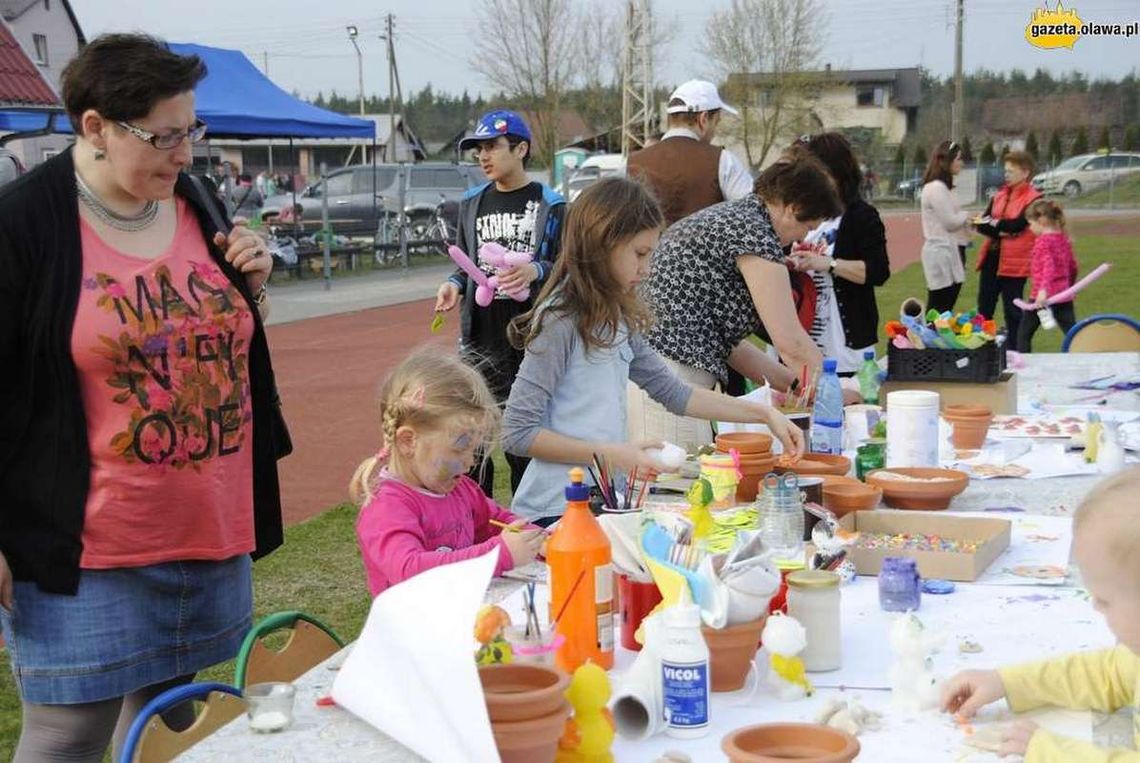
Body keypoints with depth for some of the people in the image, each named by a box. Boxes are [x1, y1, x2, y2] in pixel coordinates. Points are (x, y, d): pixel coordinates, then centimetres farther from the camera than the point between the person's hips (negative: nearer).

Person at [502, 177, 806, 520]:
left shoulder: (617, 318, 10)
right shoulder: (560, 320, -15)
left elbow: (673, 392, 16)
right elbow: (517, 433, -16)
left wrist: (765, 414, 12)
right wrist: (610, 454, -19)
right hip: (556, 511, -8)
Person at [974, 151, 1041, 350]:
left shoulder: (1033, 198, -8)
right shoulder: (1000, 194, 12)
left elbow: (1017, 224, -19)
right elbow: (983, 223, 3)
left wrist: (993, 223, -5)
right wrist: (1000, 231, -15)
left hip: (1014, 261, -6)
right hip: (992, 257, 6)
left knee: (1012, 310, 1)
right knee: (984, 307, 10)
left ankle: (1014, 351, 10)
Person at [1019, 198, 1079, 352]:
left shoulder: (1042, 240, -11)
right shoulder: (1063, 238, 10)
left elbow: (1048, 266, -25)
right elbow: (1073, 266, 18)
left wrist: (1043, 290, -36)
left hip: (1042, 296, -6)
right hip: (1063, 294, 7)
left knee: (1024, 334, 8)